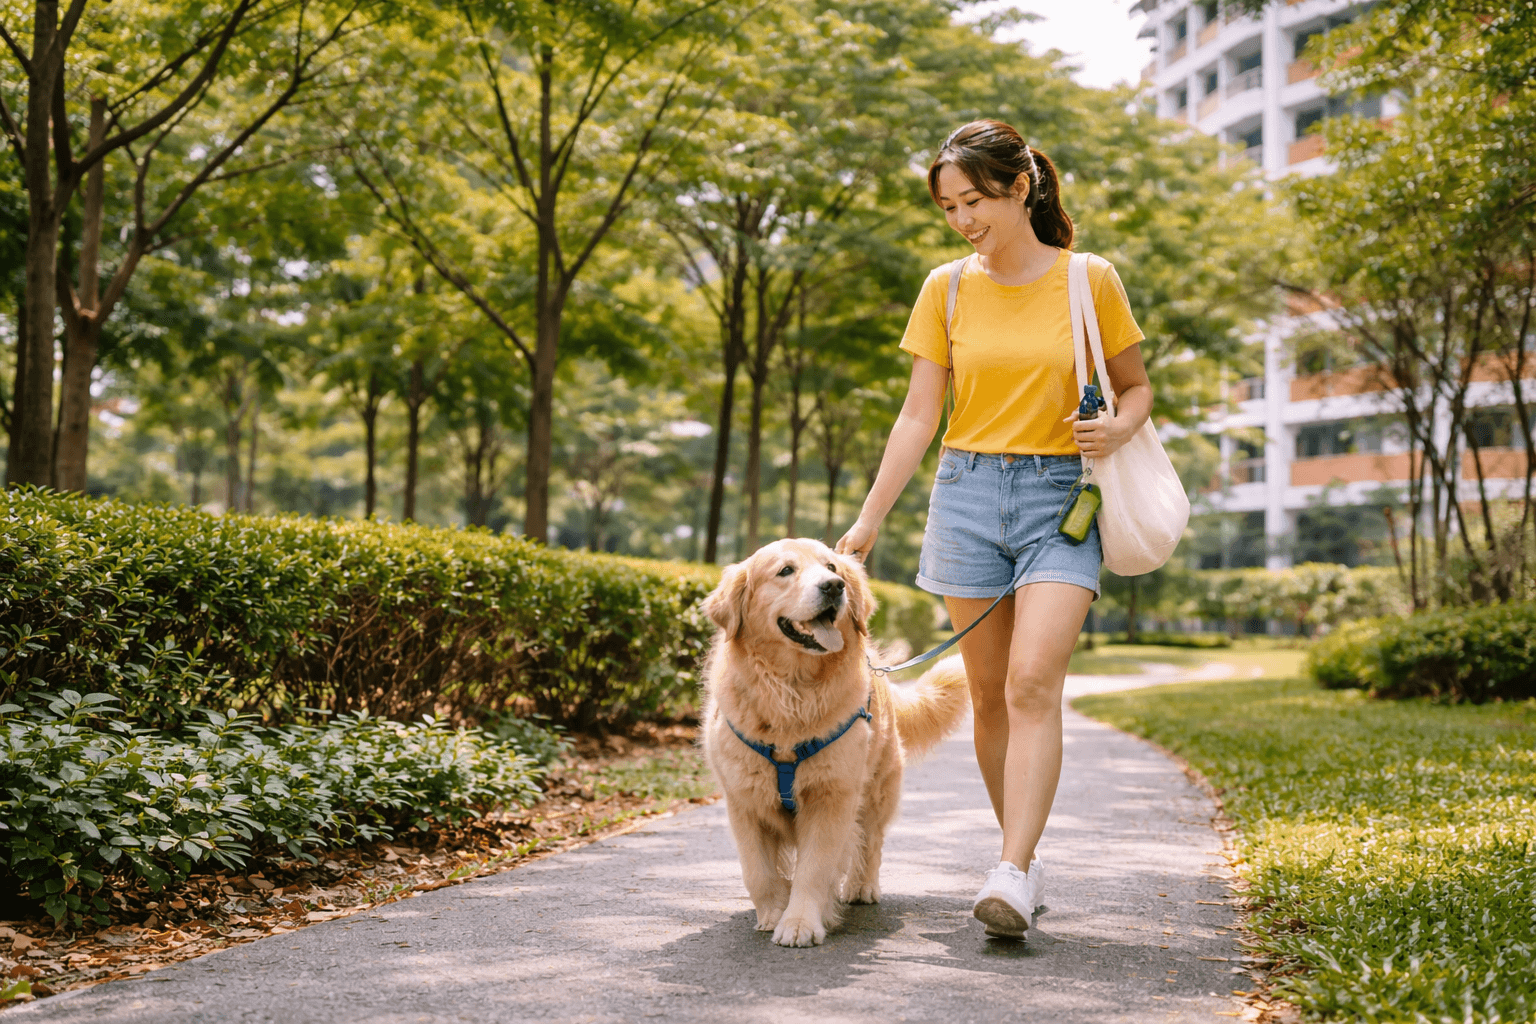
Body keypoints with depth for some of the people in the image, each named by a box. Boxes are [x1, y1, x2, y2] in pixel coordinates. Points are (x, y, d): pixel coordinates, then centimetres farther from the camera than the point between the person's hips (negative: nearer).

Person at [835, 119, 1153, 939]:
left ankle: (1010, 877, -20)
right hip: (968, 491, 3)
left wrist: (1119, 428, -13)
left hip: (1060, 496, -2)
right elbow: (918, 416, 5)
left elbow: (1136, 386, 10)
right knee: (990, 693, 5)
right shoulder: (947, 288, 5)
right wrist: (867, 521, 0)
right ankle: (1026, 855, 20)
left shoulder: (1090, 280, 0)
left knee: (1034, 684, -17)